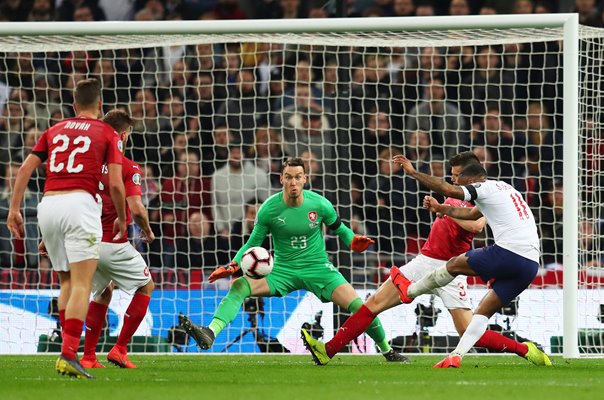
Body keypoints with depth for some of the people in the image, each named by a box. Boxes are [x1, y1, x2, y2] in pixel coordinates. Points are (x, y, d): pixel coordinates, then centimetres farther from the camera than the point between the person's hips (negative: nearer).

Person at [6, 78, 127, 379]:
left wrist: (14, 209, 10)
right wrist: (122, 218, 16)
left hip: (48, 205, 5)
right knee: (81, 285, -8)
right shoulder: (107, 134, 9)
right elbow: (116, 184, 1)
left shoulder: (54, 131, 20)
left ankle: (67, 351, 13)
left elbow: (25, 168, 10)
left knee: (66, 283, 18)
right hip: (80, 202, -5)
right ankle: (69, 355, -22)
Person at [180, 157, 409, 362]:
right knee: (240, 286, -24)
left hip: (317, 267, 0)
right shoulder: (269, 209, -10)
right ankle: (210, 333, -38)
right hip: (283, 269, 0)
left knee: (357, 305, -17)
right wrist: (233, 265, -16)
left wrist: (353, 241, -12)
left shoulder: (319, 205, -9)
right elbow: (253, 243, -1)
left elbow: (338, 228, 9)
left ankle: (387, 351, 5)